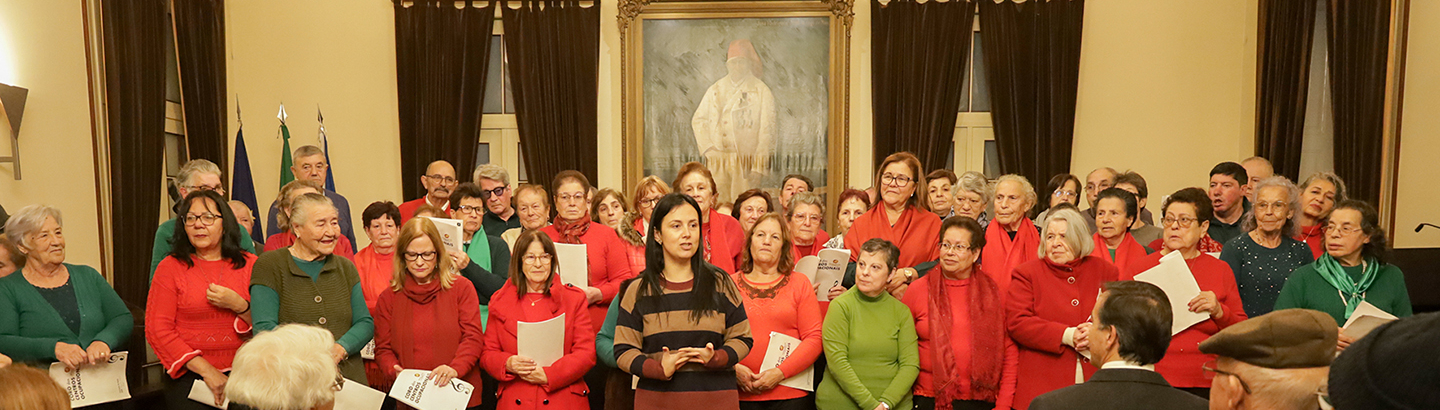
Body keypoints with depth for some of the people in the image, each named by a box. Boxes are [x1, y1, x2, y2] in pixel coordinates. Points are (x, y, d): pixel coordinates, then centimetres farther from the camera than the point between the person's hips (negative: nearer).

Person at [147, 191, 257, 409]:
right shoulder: (170, 267, 6)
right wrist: (206, 370, -8)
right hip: (190, 376, -1)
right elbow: (157, 330, -1)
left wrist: (239, 306, -11)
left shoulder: (250, 264, 9)